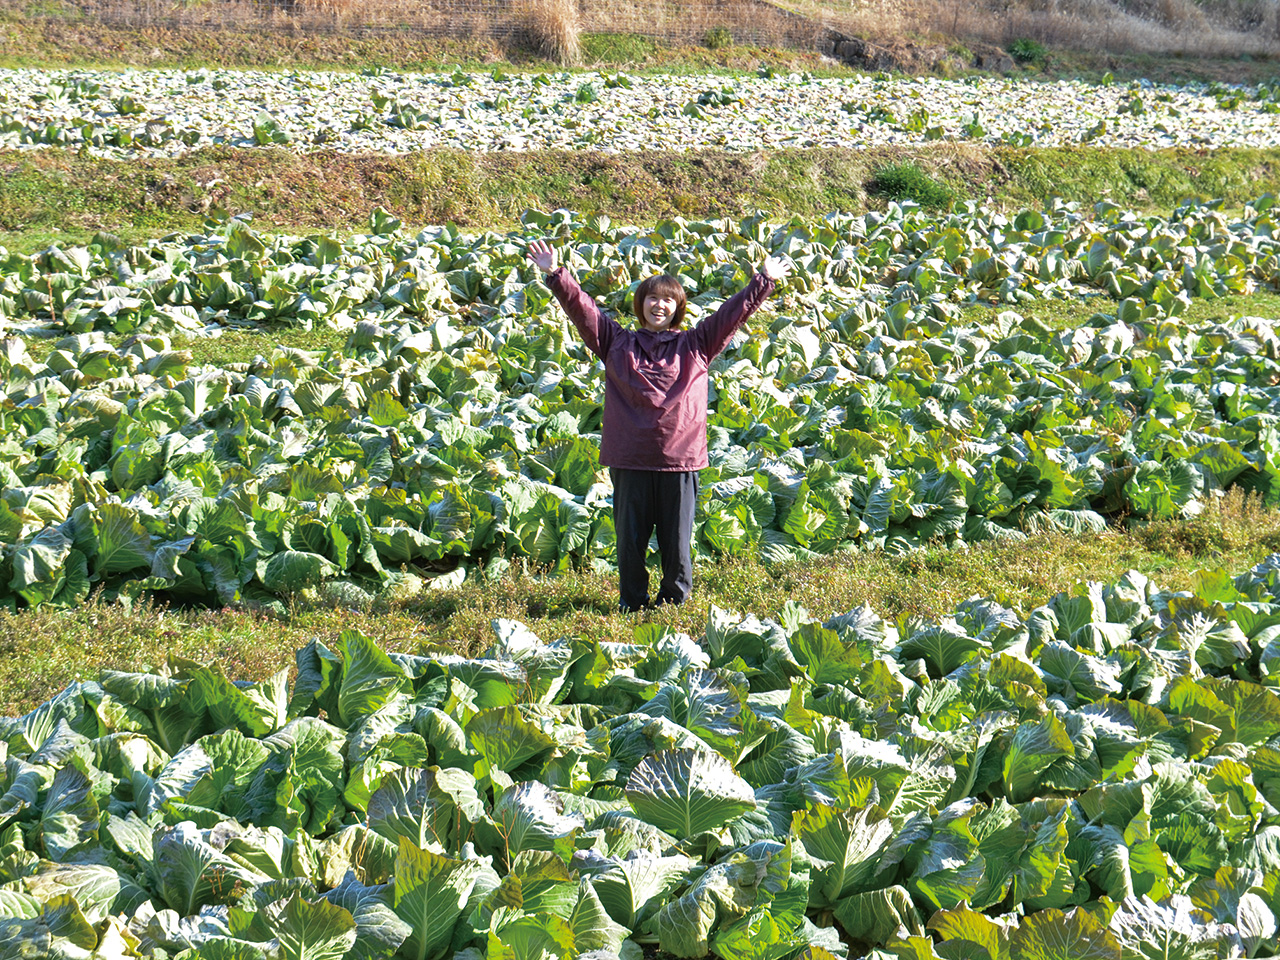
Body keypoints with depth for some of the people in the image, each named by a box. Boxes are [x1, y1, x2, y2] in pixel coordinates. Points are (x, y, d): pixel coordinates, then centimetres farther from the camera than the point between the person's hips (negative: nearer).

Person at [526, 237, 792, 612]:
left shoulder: (695, 345, 10)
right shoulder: (618, 343, 10)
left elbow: (733, 312, 8)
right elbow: (581, 308, 5)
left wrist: (763, 282, 4)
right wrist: (555, 275, -5)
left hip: (680, 458, 0)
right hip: (629, 460, 0)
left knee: (677, 539, 5)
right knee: (629, 538, 7)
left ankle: (674, 600, 23)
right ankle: (632, 602, 22)